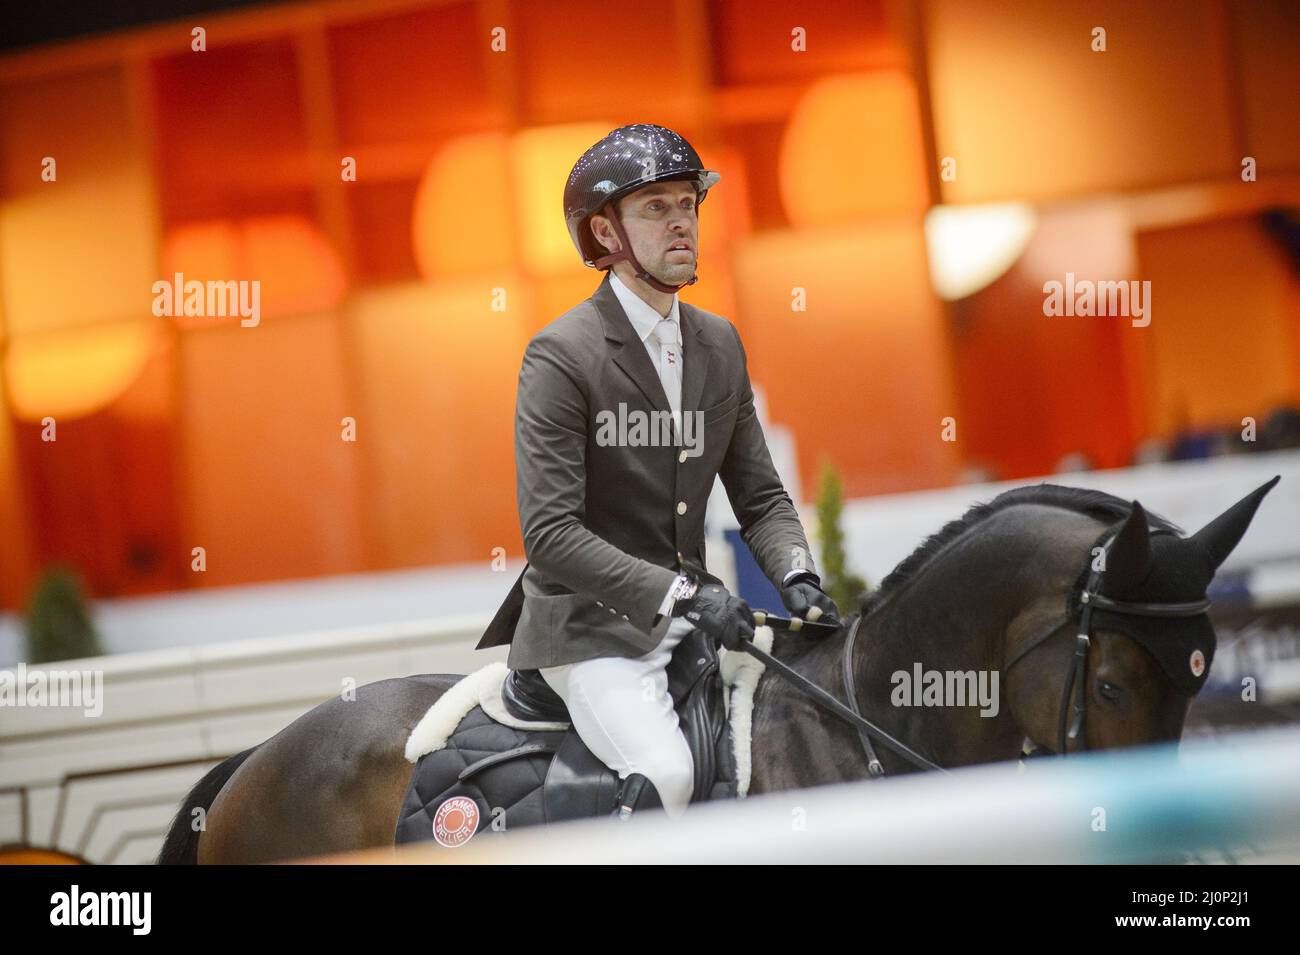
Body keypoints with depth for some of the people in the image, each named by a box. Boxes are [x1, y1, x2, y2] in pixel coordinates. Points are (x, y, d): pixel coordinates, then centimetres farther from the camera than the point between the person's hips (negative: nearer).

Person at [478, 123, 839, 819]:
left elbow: (760, 497, 13)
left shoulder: (720, 344, 10)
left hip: (690, 612, 7)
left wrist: (796, 577, -8)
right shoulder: (561, 356, -12)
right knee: (667, 775, -28)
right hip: (588, 625, -7)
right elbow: (550, 534, -19)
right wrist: (683, 594, -24)